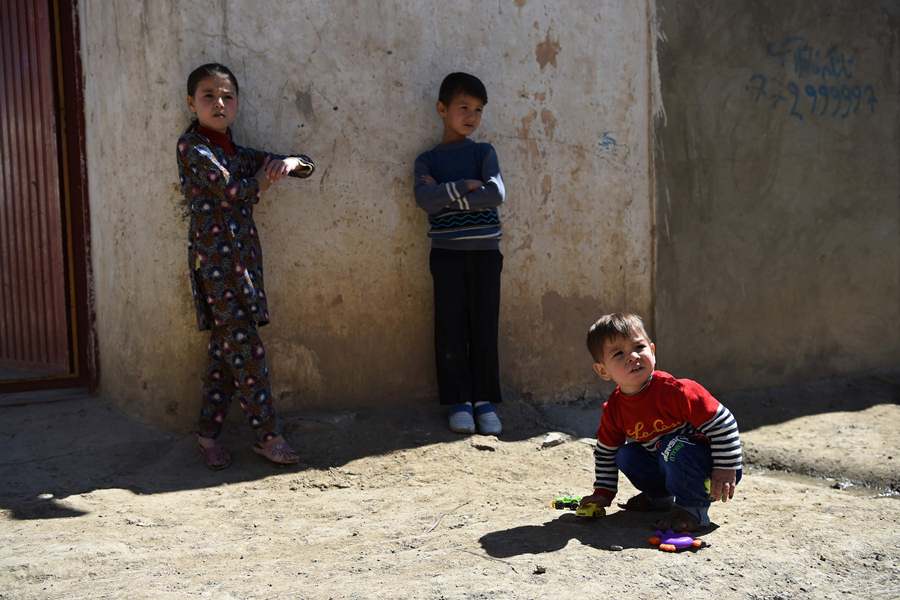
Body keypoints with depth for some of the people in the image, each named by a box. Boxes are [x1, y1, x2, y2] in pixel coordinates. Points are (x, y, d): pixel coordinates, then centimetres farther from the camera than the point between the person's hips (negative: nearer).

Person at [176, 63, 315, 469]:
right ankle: (267, 434, 0)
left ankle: (209, 432, 19)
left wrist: (292, 163, -3)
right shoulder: (192, 146, -4)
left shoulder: (238, 152, 17)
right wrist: (265, 178, 1)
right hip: (214, 256, -7)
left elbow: (307, 165, 20)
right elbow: (233, 191, -16)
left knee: (225, 347, 9)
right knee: (246, 346, -7)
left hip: (243, 256, 7)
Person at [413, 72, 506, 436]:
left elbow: (496, 194, -11)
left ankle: (485, 400, 12)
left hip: (485, 251, 1)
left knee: (484, 327, 2)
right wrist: (465, 186, -12)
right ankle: (459, 401, 10)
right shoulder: (427, 160, 7)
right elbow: (426, 200, -12)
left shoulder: (484, 152, 7)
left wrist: (447, 196, -10)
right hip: (446, 252, 0)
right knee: (451, 329, 0)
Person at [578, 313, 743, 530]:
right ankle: (660, 496, 17)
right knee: (625, 455, -5)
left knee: (674, 447, -33)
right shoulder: (614, 409, -5)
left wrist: (726, 470, -24)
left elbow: (722, 423, -23)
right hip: (666, 464, 7)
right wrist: (603, 493, 8)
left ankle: (692, 508, -12)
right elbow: (605, 452, 12)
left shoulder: (674, 391, -27)